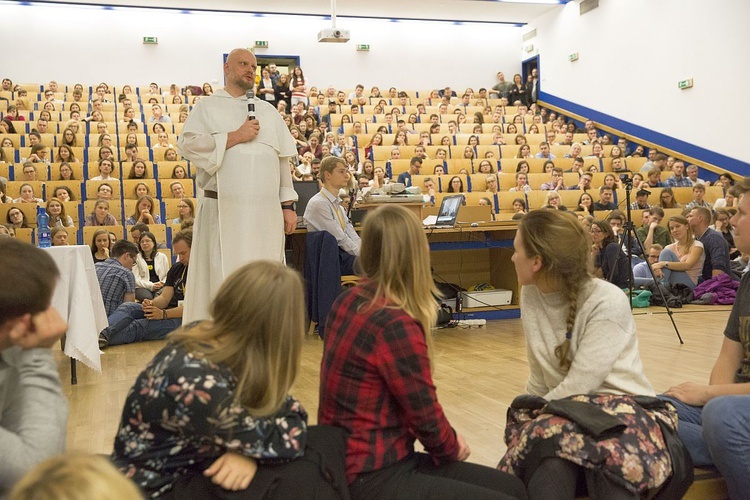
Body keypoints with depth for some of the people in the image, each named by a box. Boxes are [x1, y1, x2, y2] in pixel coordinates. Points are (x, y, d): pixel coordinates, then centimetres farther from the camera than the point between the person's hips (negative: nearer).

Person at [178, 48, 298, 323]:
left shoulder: (268, 110, 18)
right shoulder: (207, 107, 8)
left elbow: (283, 159, 14)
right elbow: (187, 144, -7)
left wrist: (288, 205, 7)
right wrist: (234, 137, -10)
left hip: (265, 211, 3)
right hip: (222, 210, -3)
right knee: (220, 278, -2)